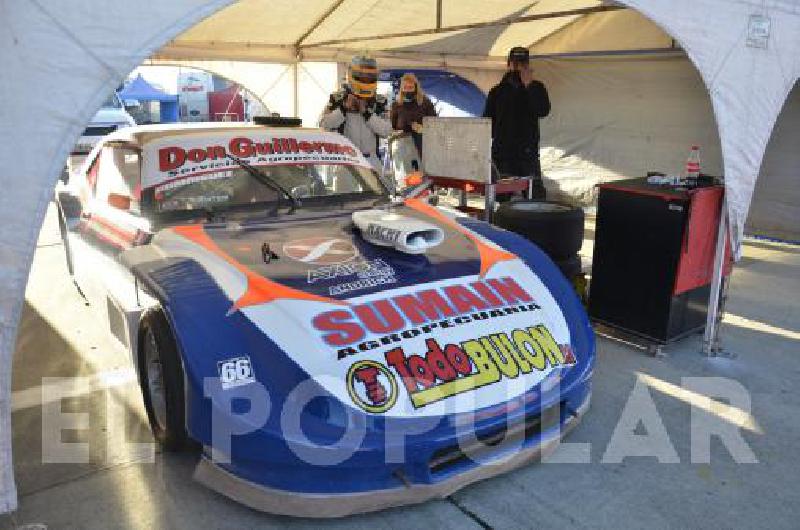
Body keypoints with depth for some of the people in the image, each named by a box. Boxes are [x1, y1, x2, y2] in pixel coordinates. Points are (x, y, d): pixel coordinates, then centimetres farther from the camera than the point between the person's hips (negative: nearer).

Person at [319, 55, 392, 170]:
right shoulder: (338, 98, 3)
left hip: (370, 159, 3)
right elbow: (324, 125, -7)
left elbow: (386, 131, -3)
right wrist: (344, 108, -15)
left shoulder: (379, 101, 9)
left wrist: (367, 112, -12)